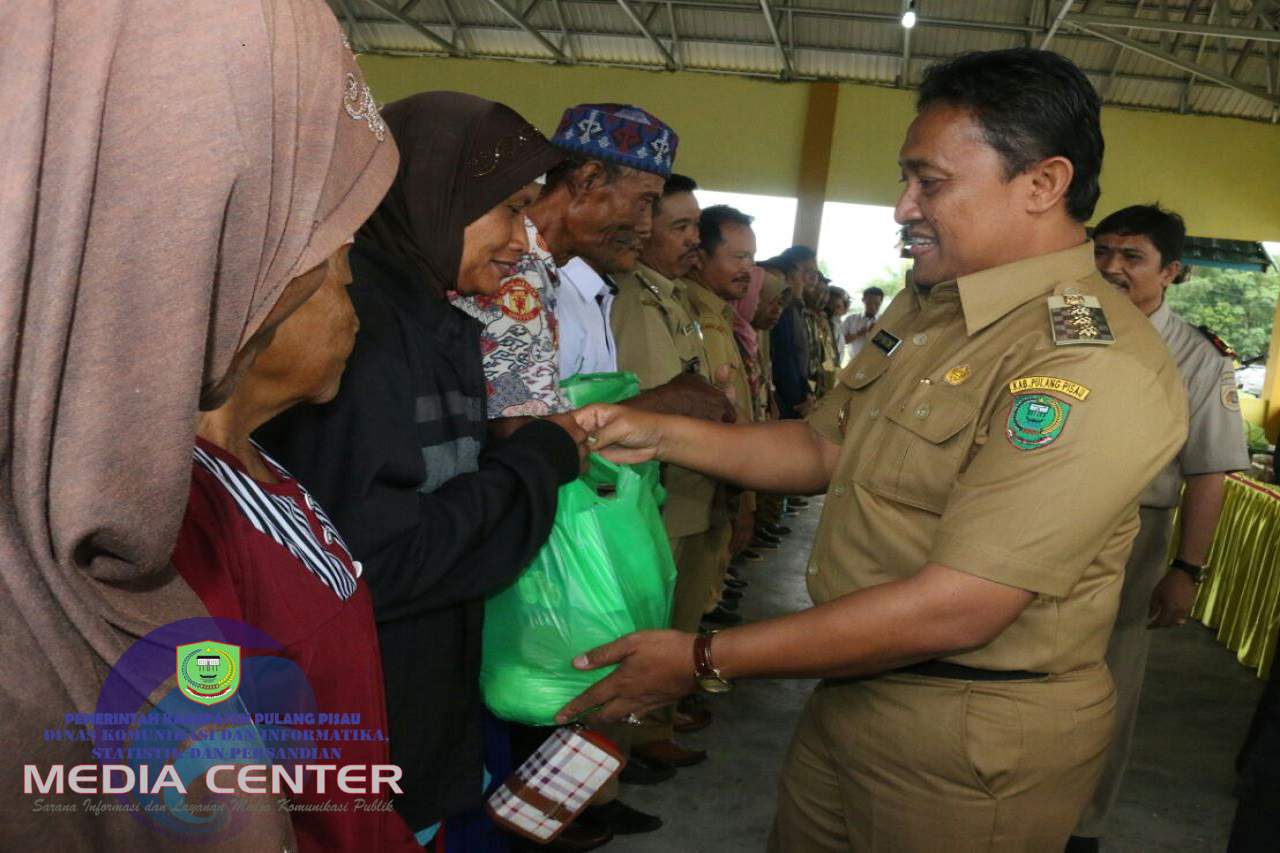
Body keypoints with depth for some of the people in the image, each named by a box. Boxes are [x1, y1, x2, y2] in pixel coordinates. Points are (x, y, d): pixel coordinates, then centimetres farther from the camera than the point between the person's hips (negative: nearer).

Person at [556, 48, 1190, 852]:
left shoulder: (1095, 364, -25)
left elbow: (953, 609, -28)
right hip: (851, 691, 8)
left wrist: (705, 659, -22)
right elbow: (828, 449, 9)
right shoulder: (926, 308, 5)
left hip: (976, 743, -7)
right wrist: (662, 434, -4)